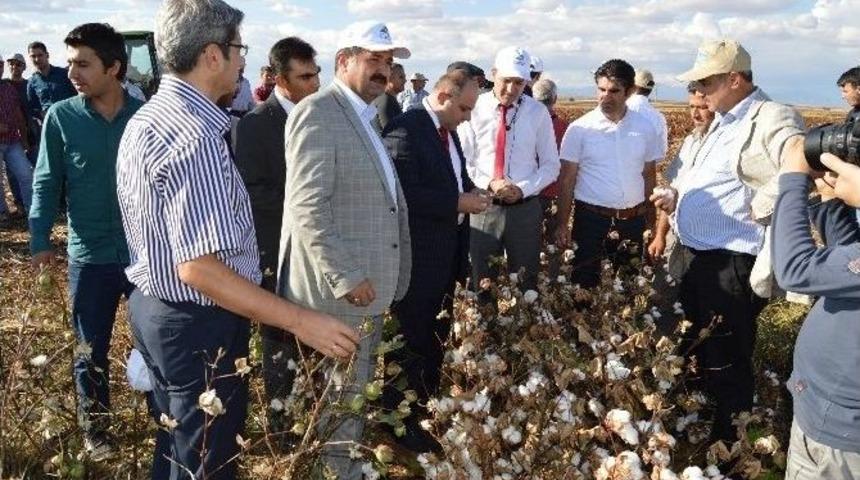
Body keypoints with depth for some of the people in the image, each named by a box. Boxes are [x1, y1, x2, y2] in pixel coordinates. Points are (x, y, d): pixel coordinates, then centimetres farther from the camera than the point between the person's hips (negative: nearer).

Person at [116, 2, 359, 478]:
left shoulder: (146, 118, 7)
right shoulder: (197, 136, -24)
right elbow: (198, 267, -30)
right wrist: (301, 321, -28)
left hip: (153, 305, 10)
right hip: (197, 325, -10)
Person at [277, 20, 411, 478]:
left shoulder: (367, 116, 16)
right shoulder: (318, 113, -15)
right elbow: (308, 206, -23)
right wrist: (347, 276, -23)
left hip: (368, 285, 9)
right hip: (341, 288, -9)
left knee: (356, 391, 22)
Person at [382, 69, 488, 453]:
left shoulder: (449, 131, 11)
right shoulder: (405, 130, -18)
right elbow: (403, 193, -26)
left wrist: (471, 193, 0)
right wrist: (458, 203, -23)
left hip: (447, 253, 9)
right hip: (416, 257, -9)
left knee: (437, 337, 19)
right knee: (410, 342, 3)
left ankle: (427, 413, 35)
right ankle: (401, 423, 18)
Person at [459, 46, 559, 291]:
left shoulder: (538, 112, 0)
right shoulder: (475, 108, -3)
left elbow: (551, 165, 4)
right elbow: (464, 160, -1)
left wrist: (524, 188, -12)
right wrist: (489, 183, -18)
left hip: (525, 208, 1)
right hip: (483, 207, 0)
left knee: (525, 283, 12)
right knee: (482, 283, 11)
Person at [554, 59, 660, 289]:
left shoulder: (645, 128, 2)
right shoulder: (579, 129, -6)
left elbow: (649, 175, 11)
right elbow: (567, 180, -3)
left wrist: (649, 216, 13)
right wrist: (562, 225, -6)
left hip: (633, 221, 3)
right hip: (591, 220, -2)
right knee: (585, 283, 5)